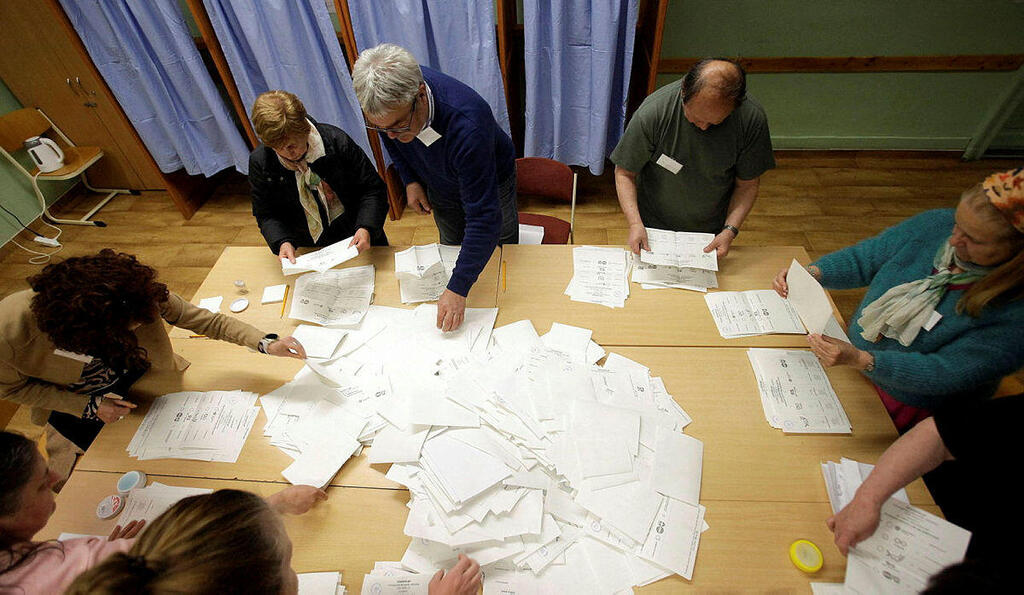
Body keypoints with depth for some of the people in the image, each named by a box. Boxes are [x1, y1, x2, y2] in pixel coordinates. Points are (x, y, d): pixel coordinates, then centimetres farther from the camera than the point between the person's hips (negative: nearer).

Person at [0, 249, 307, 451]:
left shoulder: (134, 294, -39)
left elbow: (206, 320, -32)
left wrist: (266, 343, -46)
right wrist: (88, 406, -24)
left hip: (138, 375, 1)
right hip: (72, 402, -1)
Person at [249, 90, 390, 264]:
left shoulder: (337, 142, -16)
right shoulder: (259, 162, -10)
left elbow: (373, 189, -9)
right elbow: (266, 215, 1)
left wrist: (366, 229, -26)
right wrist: (283, 242, -20)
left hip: (356, 243, -6)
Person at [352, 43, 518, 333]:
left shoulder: (466, 126, -48)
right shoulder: (391, 93, -29)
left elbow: (483, 217, -46)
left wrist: (458, 288, -46)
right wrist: (410, 179, -10)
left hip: (491, 182, -4)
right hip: (439, 186, 5)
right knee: (451, 246, 22)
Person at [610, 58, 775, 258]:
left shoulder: (752, 119, -20)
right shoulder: (653, 112, -26)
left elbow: (748, 184, -7)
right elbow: (625, 173, -15)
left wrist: (730, 230, -19)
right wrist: (634, 223, -27)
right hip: (654, 232, -1)